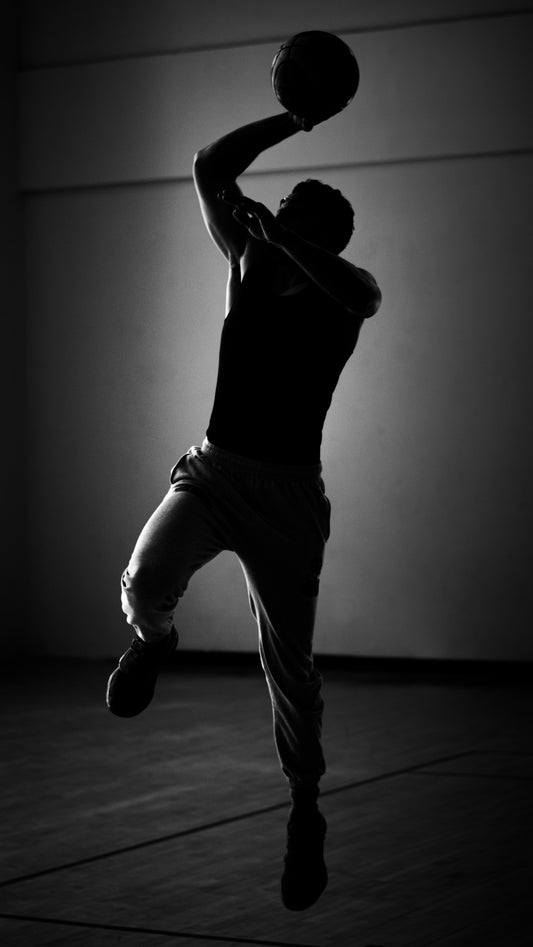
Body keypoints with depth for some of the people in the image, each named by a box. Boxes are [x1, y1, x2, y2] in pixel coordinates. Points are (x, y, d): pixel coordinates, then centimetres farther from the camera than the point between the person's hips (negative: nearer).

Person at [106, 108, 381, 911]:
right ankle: (153, 639, 11)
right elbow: (209, 170, 2)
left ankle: (306, 815, 21)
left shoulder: (340, 292, -3)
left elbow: (363, 293, -28)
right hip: (212, 469, 2)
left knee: (289, 663, 3)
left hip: (286, 491, -2)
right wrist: (296, 120, 0)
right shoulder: (249, 265, 6)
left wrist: (279, 238, -26)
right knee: (146, 584, -27)